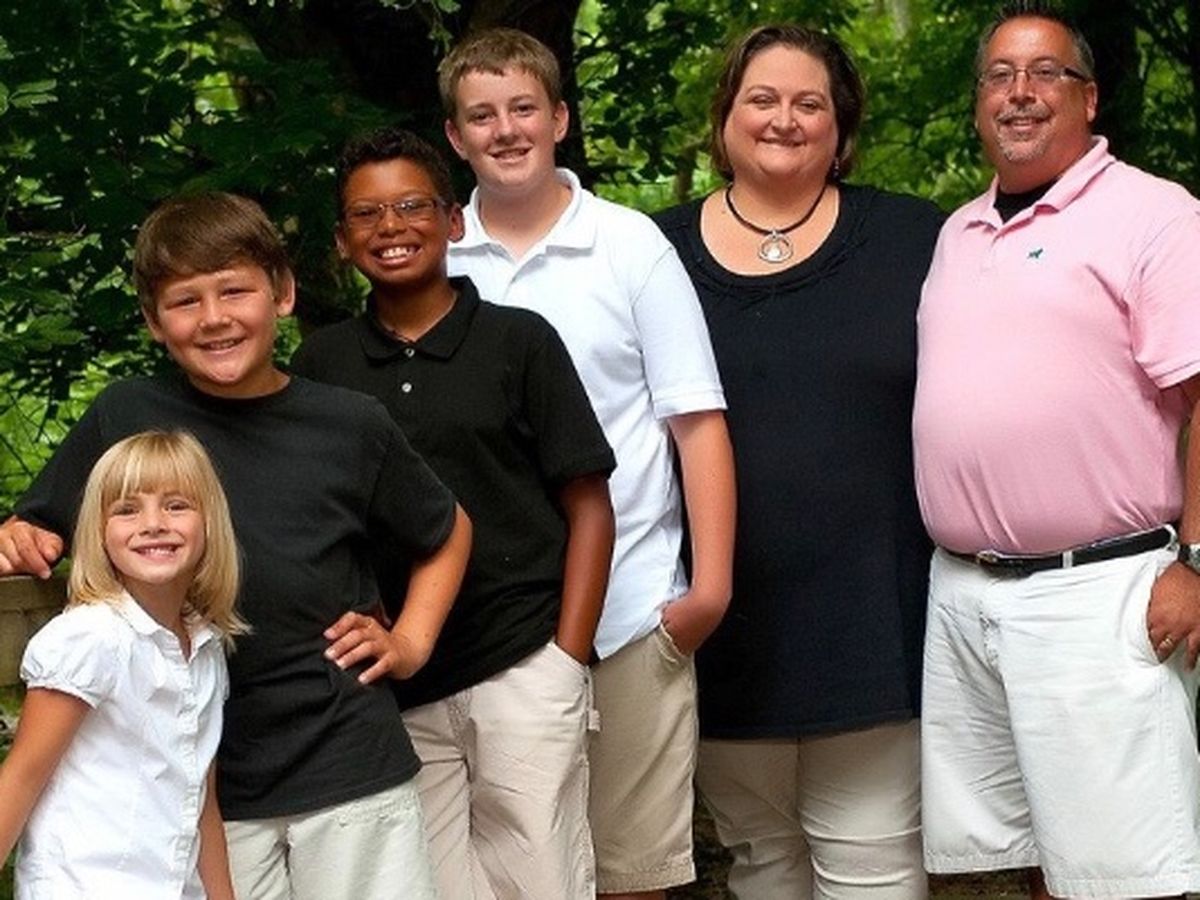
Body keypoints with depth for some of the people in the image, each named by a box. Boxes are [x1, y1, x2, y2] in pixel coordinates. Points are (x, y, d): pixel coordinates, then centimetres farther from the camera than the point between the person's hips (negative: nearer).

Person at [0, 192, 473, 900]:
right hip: (201, 785, 0)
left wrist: (411, 642, 4)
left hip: (353, 771, 0)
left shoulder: (352, 425, 0)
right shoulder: (126, 418, -2)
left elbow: (447, 532, 17)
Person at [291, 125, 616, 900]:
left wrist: (567, 659, -7)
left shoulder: (519, 340, 1)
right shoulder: (321, 364, 7)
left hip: (520, 674, -2)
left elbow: (588, 507, 1)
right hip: (392, 690, 2)